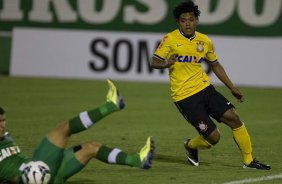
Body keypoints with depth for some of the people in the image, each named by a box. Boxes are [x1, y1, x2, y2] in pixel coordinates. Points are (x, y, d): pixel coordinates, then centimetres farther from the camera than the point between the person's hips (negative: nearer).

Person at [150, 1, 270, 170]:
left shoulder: (205, 41, 6)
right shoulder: (170, 39, -8)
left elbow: (215, 65, 20)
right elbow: (154, 62, -6)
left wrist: (232, 88, 16)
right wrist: (166, 63, -29)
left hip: (204, 88, 5)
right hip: (184, 97, -5)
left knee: (233, 117, -8)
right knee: (213, 136, -10)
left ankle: (249, 160, 8)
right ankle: (191, 146, 25)